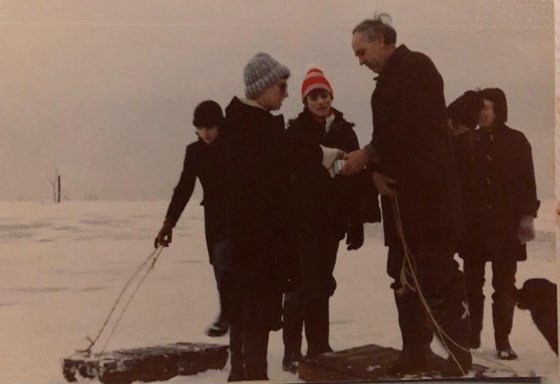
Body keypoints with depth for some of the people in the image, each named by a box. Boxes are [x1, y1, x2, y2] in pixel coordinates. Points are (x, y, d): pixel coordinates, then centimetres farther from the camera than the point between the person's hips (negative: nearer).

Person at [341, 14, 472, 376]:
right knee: (404, 276, 9)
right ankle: (416, 350, 16)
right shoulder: (388, 82, 19)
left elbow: (412, 127, -19)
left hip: (428, 192, -9)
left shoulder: (416, 67, -8)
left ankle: (459, 353, 1)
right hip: (400, 192, 9)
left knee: (438, 274, -8)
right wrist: (376, 170, -3)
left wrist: (367, 156, -11)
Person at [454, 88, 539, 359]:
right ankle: (472, 335, 16)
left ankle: (503, 340, 7)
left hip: (505, 224, -2)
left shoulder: (516, 141, 1)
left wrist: (527, 216, -8)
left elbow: (527, 182, -1)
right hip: (473, 224, 2)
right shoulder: (466, 142, 6)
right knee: (473, 282, 7)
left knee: (504, 284, 2)